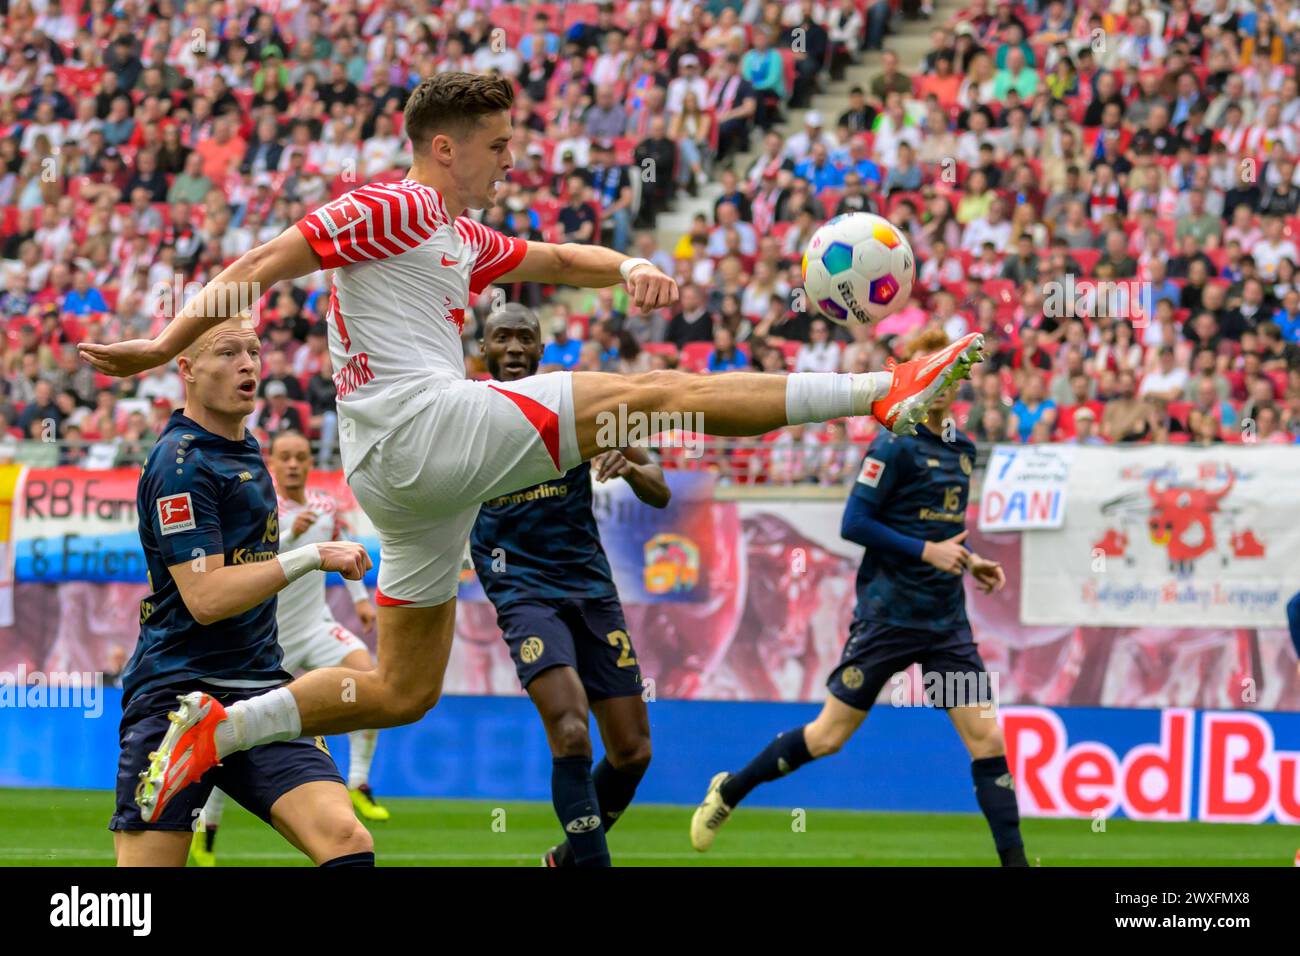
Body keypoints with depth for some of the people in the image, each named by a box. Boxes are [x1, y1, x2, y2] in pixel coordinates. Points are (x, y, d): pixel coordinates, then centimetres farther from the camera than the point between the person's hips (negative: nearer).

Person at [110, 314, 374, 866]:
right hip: (177, 698, -7)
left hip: (258, 695, 7)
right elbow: (205, 597, -19)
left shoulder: (245, 450, 17)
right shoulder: (181, 462, -11)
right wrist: (311, 557, -18)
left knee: (347, 840, -17)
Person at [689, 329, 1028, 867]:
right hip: (887, 615, -6)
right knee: (828, 736, 1)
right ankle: (729, 791, 22)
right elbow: (853, 524, -13)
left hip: (946, 621, 6)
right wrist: (926, 550, -18)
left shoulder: (963, 450, 13)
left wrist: (969, 562, 9)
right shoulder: (896, 445, -10)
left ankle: (1014, 860, -3)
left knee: (986, 737, -4)